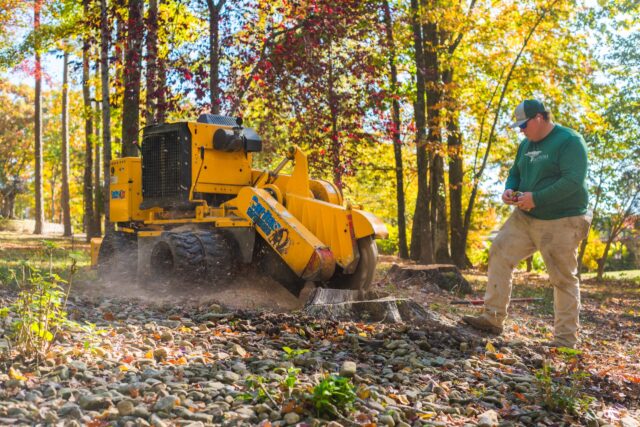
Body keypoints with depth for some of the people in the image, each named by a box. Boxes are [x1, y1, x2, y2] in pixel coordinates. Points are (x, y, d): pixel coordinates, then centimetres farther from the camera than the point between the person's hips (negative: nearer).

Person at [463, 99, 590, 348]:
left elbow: (573, 181, -23)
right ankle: (493, 318, 3)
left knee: (564, 279, -1)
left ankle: (566, 339, 9)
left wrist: (536, 198, -27)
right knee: (499, 255, -3)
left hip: (560, 222, -7)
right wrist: (509, 189, 0)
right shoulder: (526, 144, 12)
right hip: (525, 217, 8)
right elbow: (515, 173, 23)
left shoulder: (569, 141, -13)